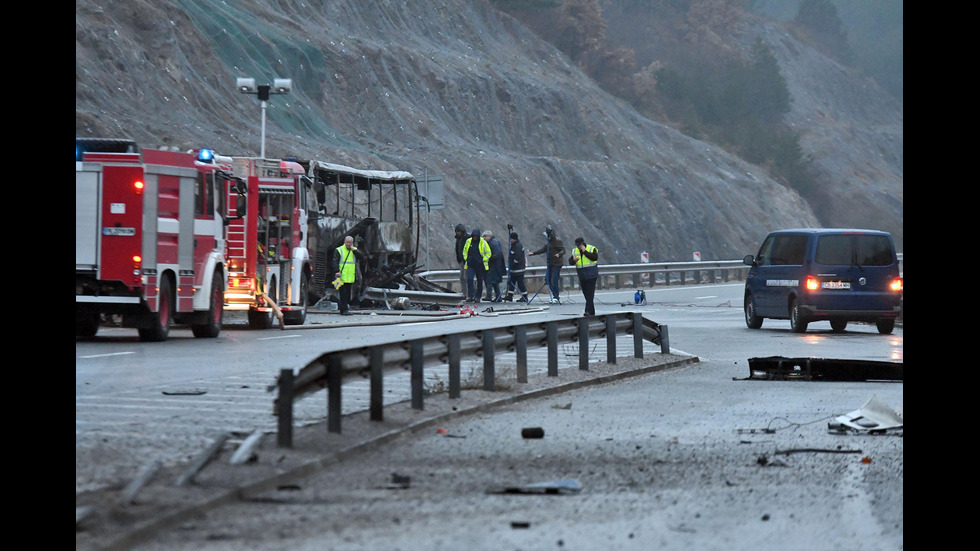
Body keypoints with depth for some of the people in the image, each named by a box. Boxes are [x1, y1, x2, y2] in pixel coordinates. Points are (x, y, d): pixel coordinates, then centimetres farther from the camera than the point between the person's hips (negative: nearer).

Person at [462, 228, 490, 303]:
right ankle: (470, 296, -12)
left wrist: (483, 260, -8)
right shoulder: (468, 241, 4)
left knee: (479, 282, 6)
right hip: (470, 265, 1)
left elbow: (488, 253, 1)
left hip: (480, 266, -1)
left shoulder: (483, 243, -5)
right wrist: (466, 259, 7)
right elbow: (464, 251, 19)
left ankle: (477, 297, 16)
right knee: (469, 279, -14)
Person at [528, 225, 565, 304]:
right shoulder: (549, 241, 16)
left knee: (554, 280, -12)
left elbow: (563, 250, -16)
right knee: (549, 280, 7)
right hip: (550, 264, 9)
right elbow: (543, 249, 19)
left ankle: (556, 298, -9)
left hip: (556, 264, -9)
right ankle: (555, 296, 14)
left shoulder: (557, 241, -10)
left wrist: (559, 254, -37)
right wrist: (533, 253, 14)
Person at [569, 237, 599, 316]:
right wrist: (574, 260, -17)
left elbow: (595, 257, -21)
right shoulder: (574, 251, 9)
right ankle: (592, 312, 16)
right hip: (582, 276, 6)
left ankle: (588, 311, -19)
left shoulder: (591, 249, -5)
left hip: (591, 275, -6)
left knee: (590, 293, -13)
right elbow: (570, 261, 6)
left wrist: (585, 251, -21)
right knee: (585, 293, 8)